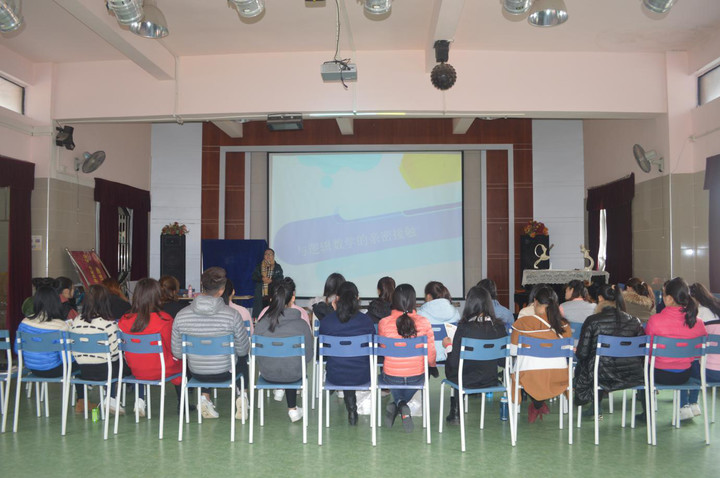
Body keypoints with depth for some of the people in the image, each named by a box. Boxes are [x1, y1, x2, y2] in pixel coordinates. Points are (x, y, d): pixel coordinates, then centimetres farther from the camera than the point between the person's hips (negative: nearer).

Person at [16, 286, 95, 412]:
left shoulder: (25, 322, -7)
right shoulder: (61, 326, -22)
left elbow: (17, 350, 3)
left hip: (31, 368, 6)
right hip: (52, 370, -6)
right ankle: (81, 403, 33)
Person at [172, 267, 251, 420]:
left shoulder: (181, 315, -16)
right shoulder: (232, 315, -23)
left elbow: (177, 353, -6)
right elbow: (243, 350, -10)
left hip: (196, 373, 2)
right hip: (224, 373, -1)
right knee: (243, 357, 32)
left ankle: (205, 397, 21)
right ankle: (242, 396, 26)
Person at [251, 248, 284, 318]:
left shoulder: (277, 267, 10)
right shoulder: (259, 266, 16)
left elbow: (280, 278, 0)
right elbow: (254, 277, 5)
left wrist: (271, 280, -17)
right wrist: (262, 279, -13)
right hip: (261, 296, 2)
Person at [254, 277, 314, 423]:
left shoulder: (261, 323, -16)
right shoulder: (301, 324, -20)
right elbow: (308, 356, -9)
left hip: (267, 374, 2)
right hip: (292, 375, -2)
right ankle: (292, 409, 42)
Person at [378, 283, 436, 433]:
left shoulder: (384, 323, -16)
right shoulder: (423, 322, -16)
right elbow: (431, 354, -8)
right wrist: (432, 365, 16)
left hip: (391, 376, 1)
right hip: (417, 377, 0)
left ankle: (398, 404, 6)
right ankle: (402, 406, 7)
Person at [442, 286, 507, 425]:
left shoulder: (464, 327, -19)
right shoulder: (499, 327, -9)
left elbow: (455, 362, -15)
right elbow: (503, 362, -1)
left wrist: (448, 346, 4)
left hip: (468, 381, -4)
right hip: (491, 380, 4)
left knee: (450, 367, 28)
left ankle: (455, 413, 39)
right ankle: (455, 413, 40)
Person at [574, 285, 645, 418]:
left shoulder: (592, 321, -10)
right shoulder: (635, 321, 0)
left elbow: (582, 353, -8)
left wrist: (576, 351, 16)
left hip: (603, 377, -4)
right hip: (632, 378, 4)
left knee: (580, 366, 26)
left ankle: (597, 409, 41)